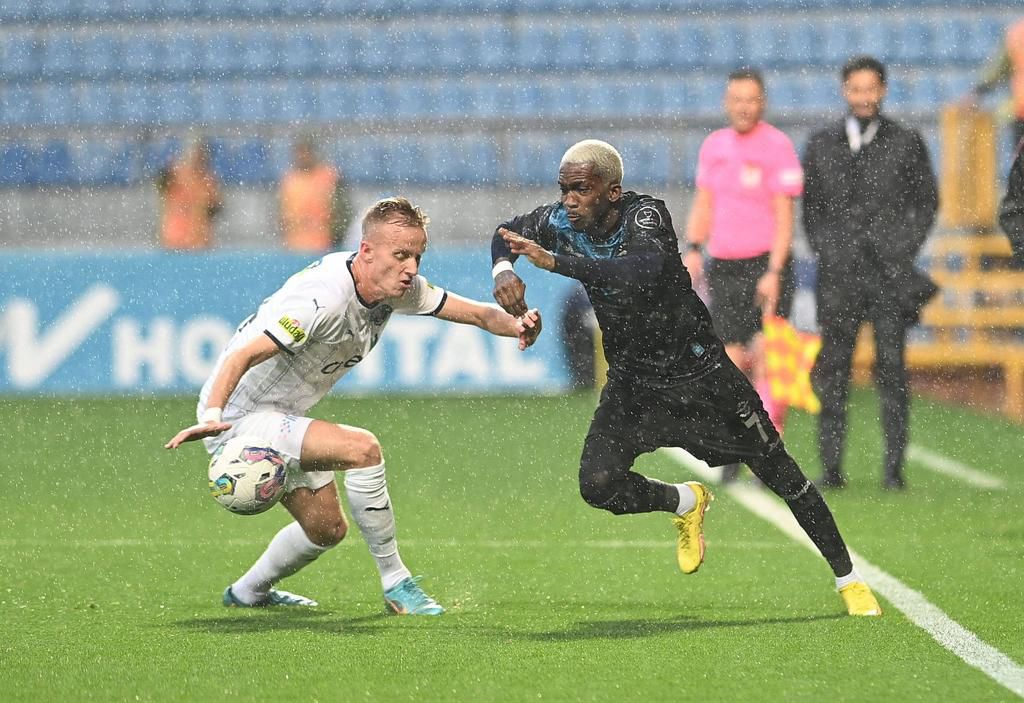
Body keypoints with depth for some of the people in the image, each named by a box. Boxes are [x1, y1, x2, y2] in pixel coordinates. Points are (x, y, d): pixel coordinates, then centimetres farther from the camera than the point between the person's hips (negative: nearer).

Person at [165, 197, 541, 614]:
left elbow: (476, 313, 0)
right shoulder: (324, 298, -32)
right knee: (361, 448, -27)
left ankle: (248, 592, 43)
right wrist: (211, 417, -54)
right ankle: (395, 584, -15)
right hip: (238, 419, -10)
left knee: (326, 528, 17)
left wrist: (515, 324, -23)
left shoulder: (397, 287, -5)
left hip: (279, 417, 10)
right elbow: (243, 355, -38)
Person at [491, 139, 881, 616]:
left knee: (780, 474, 4)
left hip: (699, 375, -4)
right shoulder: (562, 222, -11)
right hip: (632, 384, 4)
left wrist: (555, 262, -49)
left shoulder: (645, 215, -26)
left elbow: (646, 271, -47)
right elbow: (509, 233, 8)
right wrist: (503, 270, -16)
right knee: (597, 484, -16)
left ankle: (849, 580, 21)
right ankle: (684, 503, 15)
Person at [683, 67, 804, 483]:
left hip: (764, 263, -5)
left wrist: (774, 272, -16)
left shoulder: (777, 146, -5)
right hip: (722, 265, 5)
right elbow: (703, 205, 16)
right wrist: (692, 249, 0)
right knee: (733, 362, 2)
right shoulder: (714, 146, 12)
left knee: (766, 360, -12)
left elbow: (784, 217, -8)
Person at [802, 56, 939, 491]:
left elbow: (926, 201, 9)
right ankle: (831, 467, 3)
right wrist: (823, 251, 2)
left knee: (891, 369, -5)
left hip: (889, 272, -2)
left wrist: (904, 250, -3)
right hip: (838, 274, 2)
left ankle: (894, 468, -4)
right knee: (832, 372, 0)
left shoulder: (906, 144, 5)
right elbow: (810, 205, 15)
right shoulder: (821, 145, 10)